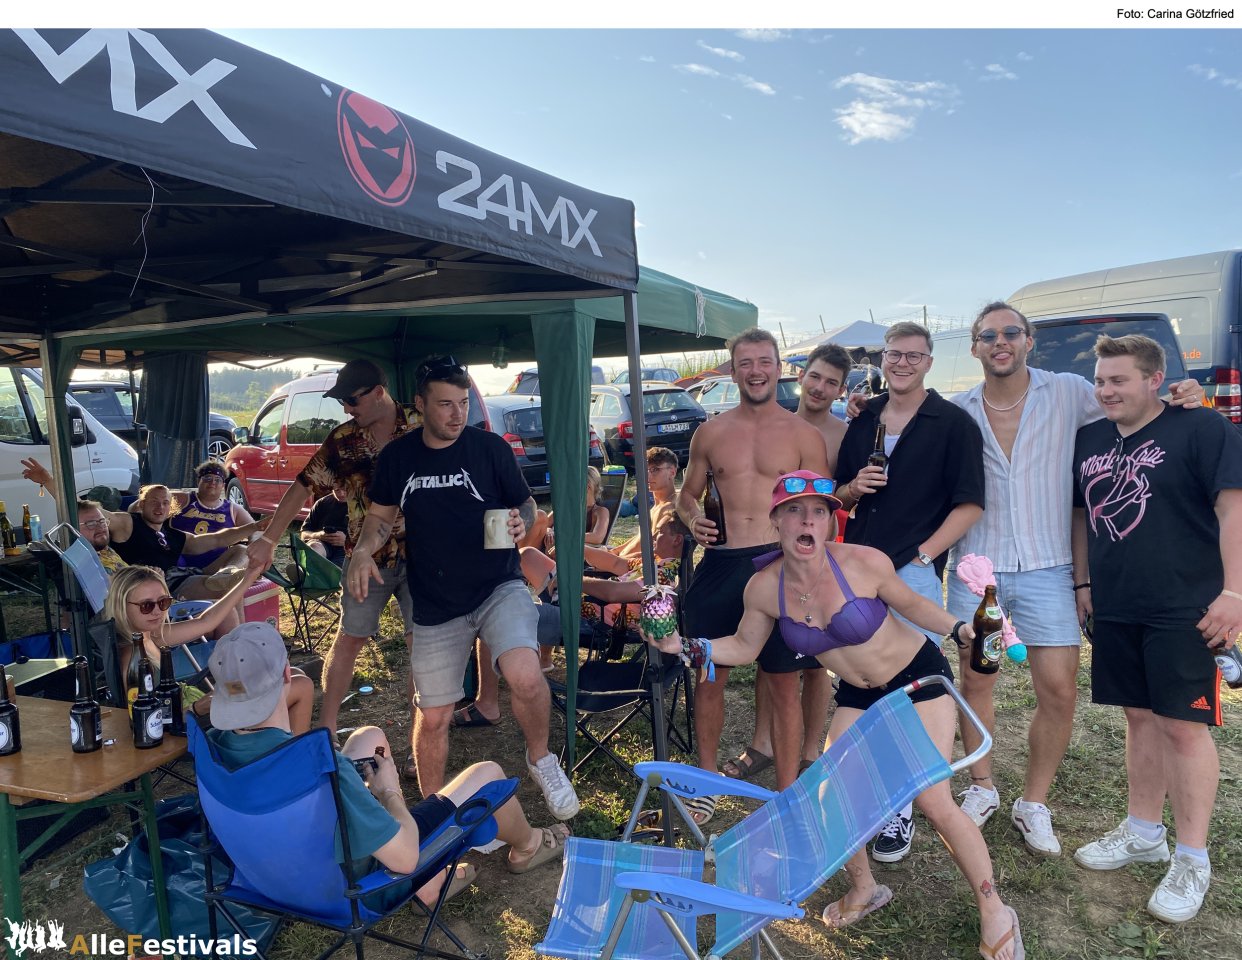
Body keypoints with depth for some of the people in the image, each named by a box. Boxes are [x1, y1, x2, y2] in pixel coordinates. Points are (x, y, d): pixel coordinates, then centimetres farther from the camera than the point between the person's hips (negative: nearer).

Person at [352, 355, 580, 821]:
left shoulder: (490, 447, -6)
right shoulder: (396, 457, 1)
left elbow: (526, 505, 3)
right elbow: (382, 514, 15)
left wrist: (521, 522, -20)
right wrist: (362, 553, -4)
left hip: (498, 587, -2)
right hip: (435, 604, 3)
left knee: (524, 676, -29)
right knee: (432, 716, 10)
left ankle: (541, 759, 2)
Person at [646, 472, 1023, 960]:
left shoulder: (864, 563, -27)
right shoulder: (764, 587, -17)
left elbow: (910, 603, -7)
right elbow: (743, 646, 0)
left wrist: (959, 628, -20)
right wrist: (688, 646, -13)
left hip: (919, 676, -4)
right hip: (857, 695, 4)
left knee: (933, 801, -8)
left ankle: (994, 912, 17)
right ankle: (864, 889, 30)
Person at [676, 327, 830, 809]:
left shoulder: (803, 434, 2)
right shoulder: (710, 432, 9)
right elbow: (687, 493, 19)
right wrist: (692, 519, -3)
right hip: (719, 565, 2)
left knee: (782, 682, 5)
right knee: (709, 676, 10)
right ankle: (707, 779, 30)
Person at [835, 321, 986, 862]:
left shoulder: (954, 425, -2)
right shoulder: (863, 422, 13)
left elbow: (969, 506, -6)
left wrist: (922, 556, -13)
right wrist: (854, 487, -4)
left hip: (915, 574, -5)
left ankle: (902, 809, 9)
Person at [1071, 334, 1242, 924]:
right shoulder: (1089, 440, 9)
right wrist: (1083, 582, 14)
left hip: (1185, 611, -5)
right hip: (1114, 610, 6)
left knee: (1183, 725, -1)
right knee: (1140, 717, 15)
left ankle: (1192, 861, 14)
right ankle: (1143, 834, 29)